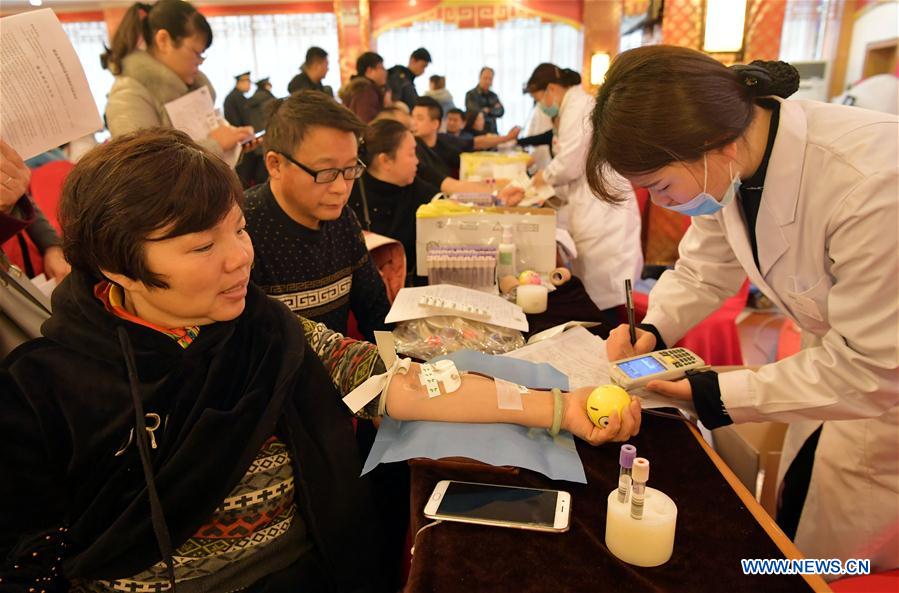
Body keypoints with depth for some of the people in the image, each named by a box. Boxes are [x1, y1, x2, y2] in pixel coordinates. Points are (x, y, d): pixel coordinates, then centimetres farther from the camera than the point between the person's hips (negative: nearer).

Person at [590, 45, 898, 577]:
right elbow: (704, 269, -1)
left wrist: (716, 395, -27)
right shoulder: (730, 165, -16)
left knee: (831, 566, 12)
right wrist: (652, 330, -18)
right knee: (789, 533, 22)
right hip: (840, 358, 6)